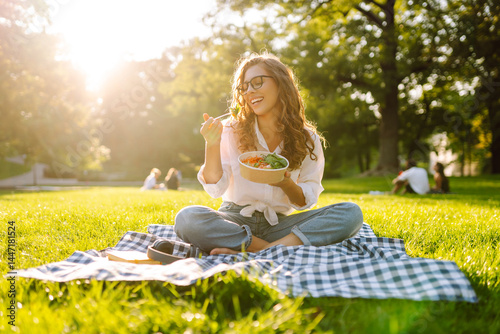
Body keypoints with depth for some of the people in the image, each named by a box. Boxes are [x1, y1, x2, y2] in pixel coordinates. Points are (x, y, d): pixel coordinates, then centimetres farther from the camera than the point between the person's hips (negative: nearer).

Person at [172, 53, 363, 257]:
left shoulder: (307, 140, 3)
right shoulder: (232, 131, 1)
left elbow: (305, 201, 5)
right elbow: (215, 188, -5)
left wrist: (286, 184, -16)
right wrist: (212, 144, -20)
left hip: (277, 223, 1)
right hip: (235, 220, -1)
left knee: (351, 213, -21)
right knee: (187, 219, -34)